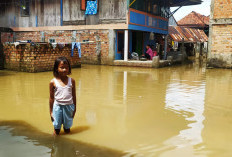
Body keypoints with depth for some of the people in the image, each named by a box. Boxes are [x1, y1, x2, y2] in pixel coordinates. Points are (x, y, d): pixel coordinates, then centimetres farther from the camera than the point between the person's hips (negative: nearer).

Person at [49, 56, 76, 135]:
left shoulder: (71, 81, -4)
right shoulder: (53, 82, -7)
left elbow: (74, 95, 4)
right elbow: (51, 98, 0)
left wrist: (74, 108, 7)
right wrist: (51, 111, 4)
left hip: (69, 106, 1)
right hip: (57, 106, -1)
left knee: (67, 130, 15)